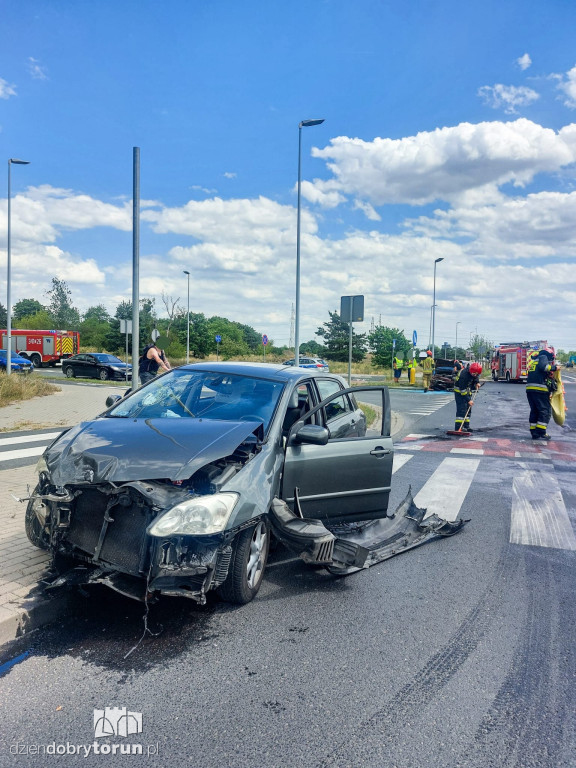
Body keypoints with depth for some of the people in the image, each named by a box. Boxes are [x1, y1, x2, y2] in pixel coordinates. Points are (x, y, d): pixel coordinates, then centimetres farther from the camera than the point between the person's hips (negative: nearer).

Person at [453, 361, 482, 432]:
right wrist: (468, 400, -27)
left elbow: (477, 376, 17)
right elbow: (463, 390, -29)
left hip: (468, 390, 8)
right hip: (459, 391, -8)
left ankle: (466, 426, 14)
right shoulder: (464, 375, -34)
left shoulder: (475, 372, -11)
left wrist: (477, 382, -2)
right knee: (461, 408, -16)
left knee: (468, 408, 8)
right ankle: (458, 427, -19)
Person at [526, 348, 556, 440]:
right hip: (540, 388, -8)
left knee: (534, 411, 13)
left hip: (529, 388, 8)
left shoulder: (534, 361, 27)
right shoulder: (543, 357, 4)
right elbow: (542, 366, -18)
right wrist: (554, 367, -4)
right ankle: (540, 433, -5)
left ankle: (534, 433, 14)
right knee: (545, 411, -2)